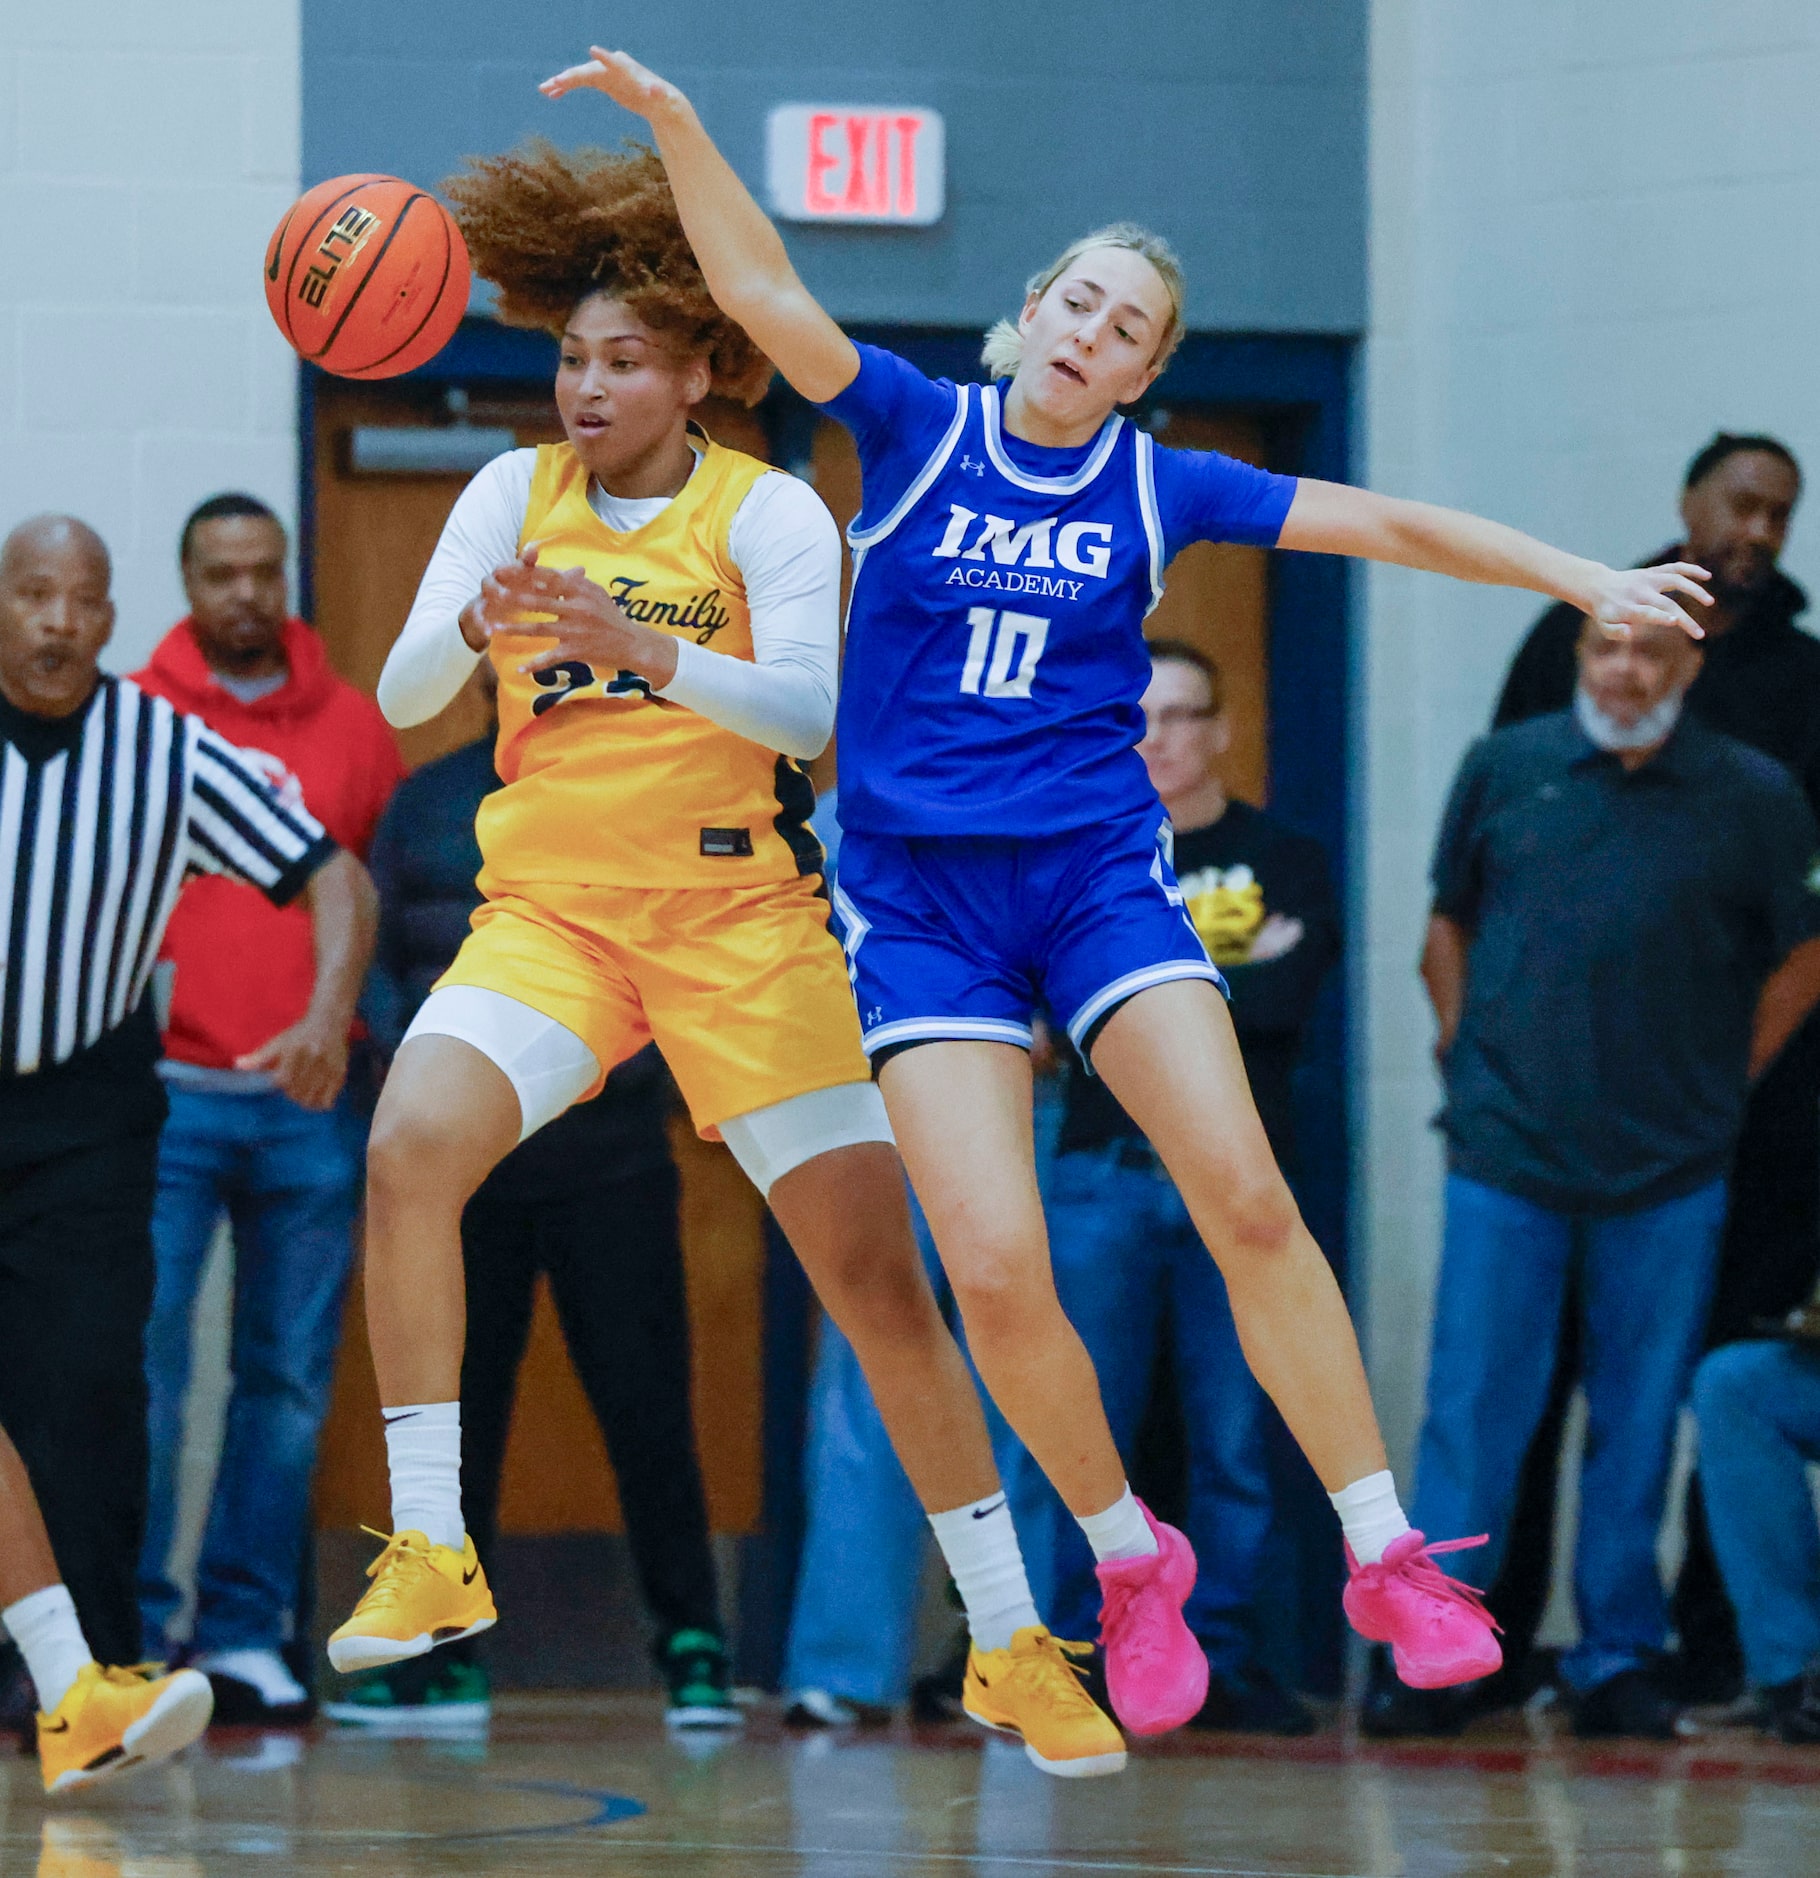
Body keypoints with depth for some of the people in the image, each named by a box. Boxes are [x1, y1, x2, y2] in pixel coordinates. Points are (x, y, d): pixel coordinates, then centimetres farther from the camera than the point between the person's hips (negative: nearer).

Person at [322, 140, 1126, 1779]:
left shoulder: (769, 512, -4)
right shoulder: (515, 494, 5)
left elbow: (810, 708, -19)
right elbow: (401, 695, -3)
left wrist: (656, 655, -37)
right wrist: (476, 630, -26)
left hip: (742, 920, -2)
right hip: (549, 909, 2)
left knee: (879, 1272, -5)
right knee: (408, 1150, -25)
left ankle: (1012, 1641, 7)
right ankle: (430, 1554, -15)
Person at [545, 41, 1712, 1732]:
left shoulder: (1161, 487, 5)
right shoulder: (917, 429, 2)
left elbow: (1384, 527, 4)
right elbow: (762, 294, -7)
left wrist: (1582, 579, -3)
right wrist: (675, 127, -20)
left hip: (1096, 872, 1)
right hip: (916, 890, -1)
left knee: (1244, 1195, -17)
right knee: (995, 1269, -14)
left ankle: (1386, 1559, -7)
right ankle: (1128, 1565, 9)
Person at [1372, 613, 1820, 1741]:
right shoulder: (1504, 769, 5)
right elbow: (1450, 927, 16)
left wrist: (1720, 1086, 6)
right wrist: (1469, 1061, 8)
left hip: (1668, 1174, 0)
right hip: (1507, 1158, 0)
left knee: (1640, 1424, 5)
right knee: (1473, 1412, -2)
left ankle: (1620, 1661, 14)